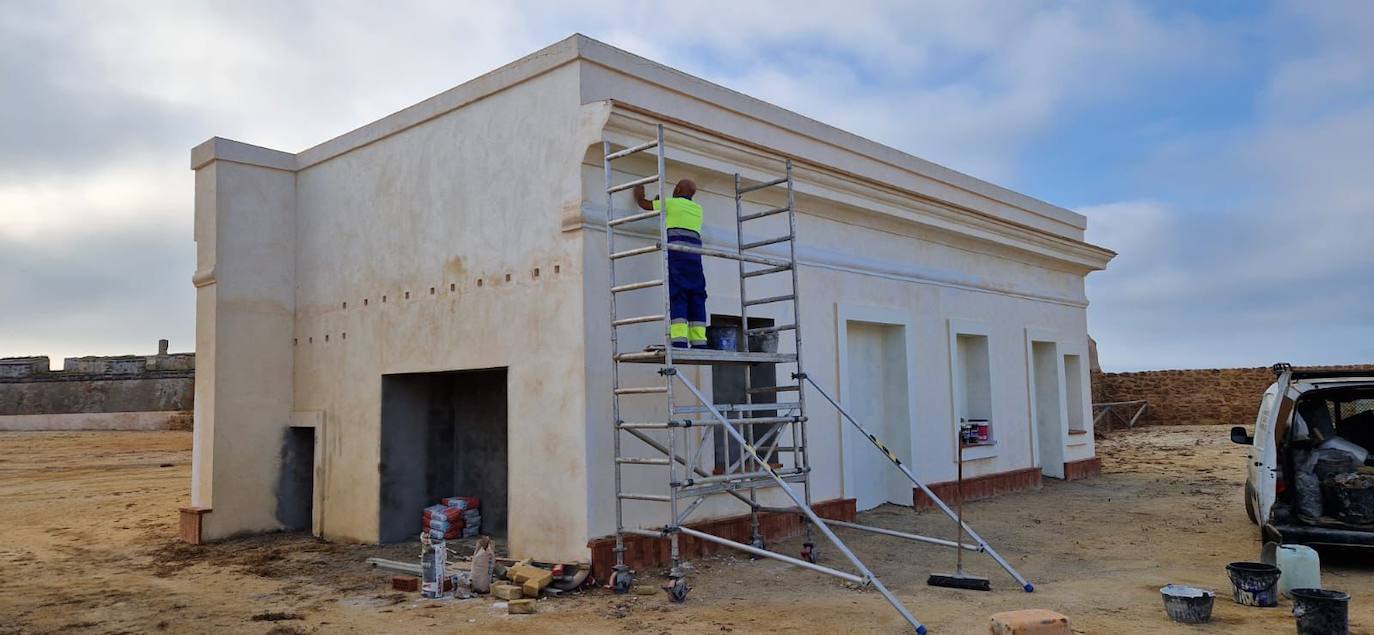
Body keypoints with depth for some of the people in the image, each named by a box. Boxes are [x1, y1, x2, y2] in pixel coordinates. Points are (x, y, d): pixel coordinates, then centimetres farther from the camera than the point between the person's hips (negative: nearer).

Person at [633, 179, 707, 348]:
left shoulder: (671, 203, 7)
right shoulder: (698, 209, 22)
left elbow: (645, 204, 19)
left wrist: (638, 195, 41)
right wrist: (662, 202, 50)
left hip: (676, 253, -5)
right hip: (694, 256, 5)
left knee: (677, 297, -12)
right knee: (696, 298, 2)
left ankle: (679, 341, -23)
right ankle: (699, 342, -6)